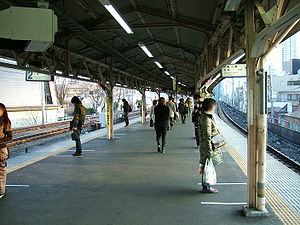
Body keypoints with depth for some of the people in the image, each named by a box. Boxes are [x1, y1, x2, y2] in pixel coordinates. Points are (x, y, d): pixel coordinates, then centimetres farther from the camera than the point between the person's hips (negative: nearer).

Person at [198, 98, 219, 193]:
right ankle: (206, 187, 9)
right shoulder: (206, 119, -20)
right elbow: (207, 136, -22)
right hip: (207, 147, -10)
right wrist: (209, 151, -22)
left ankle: (206, 186, 26)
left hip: (207, 147, 10)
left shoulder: (208, 117, 13)